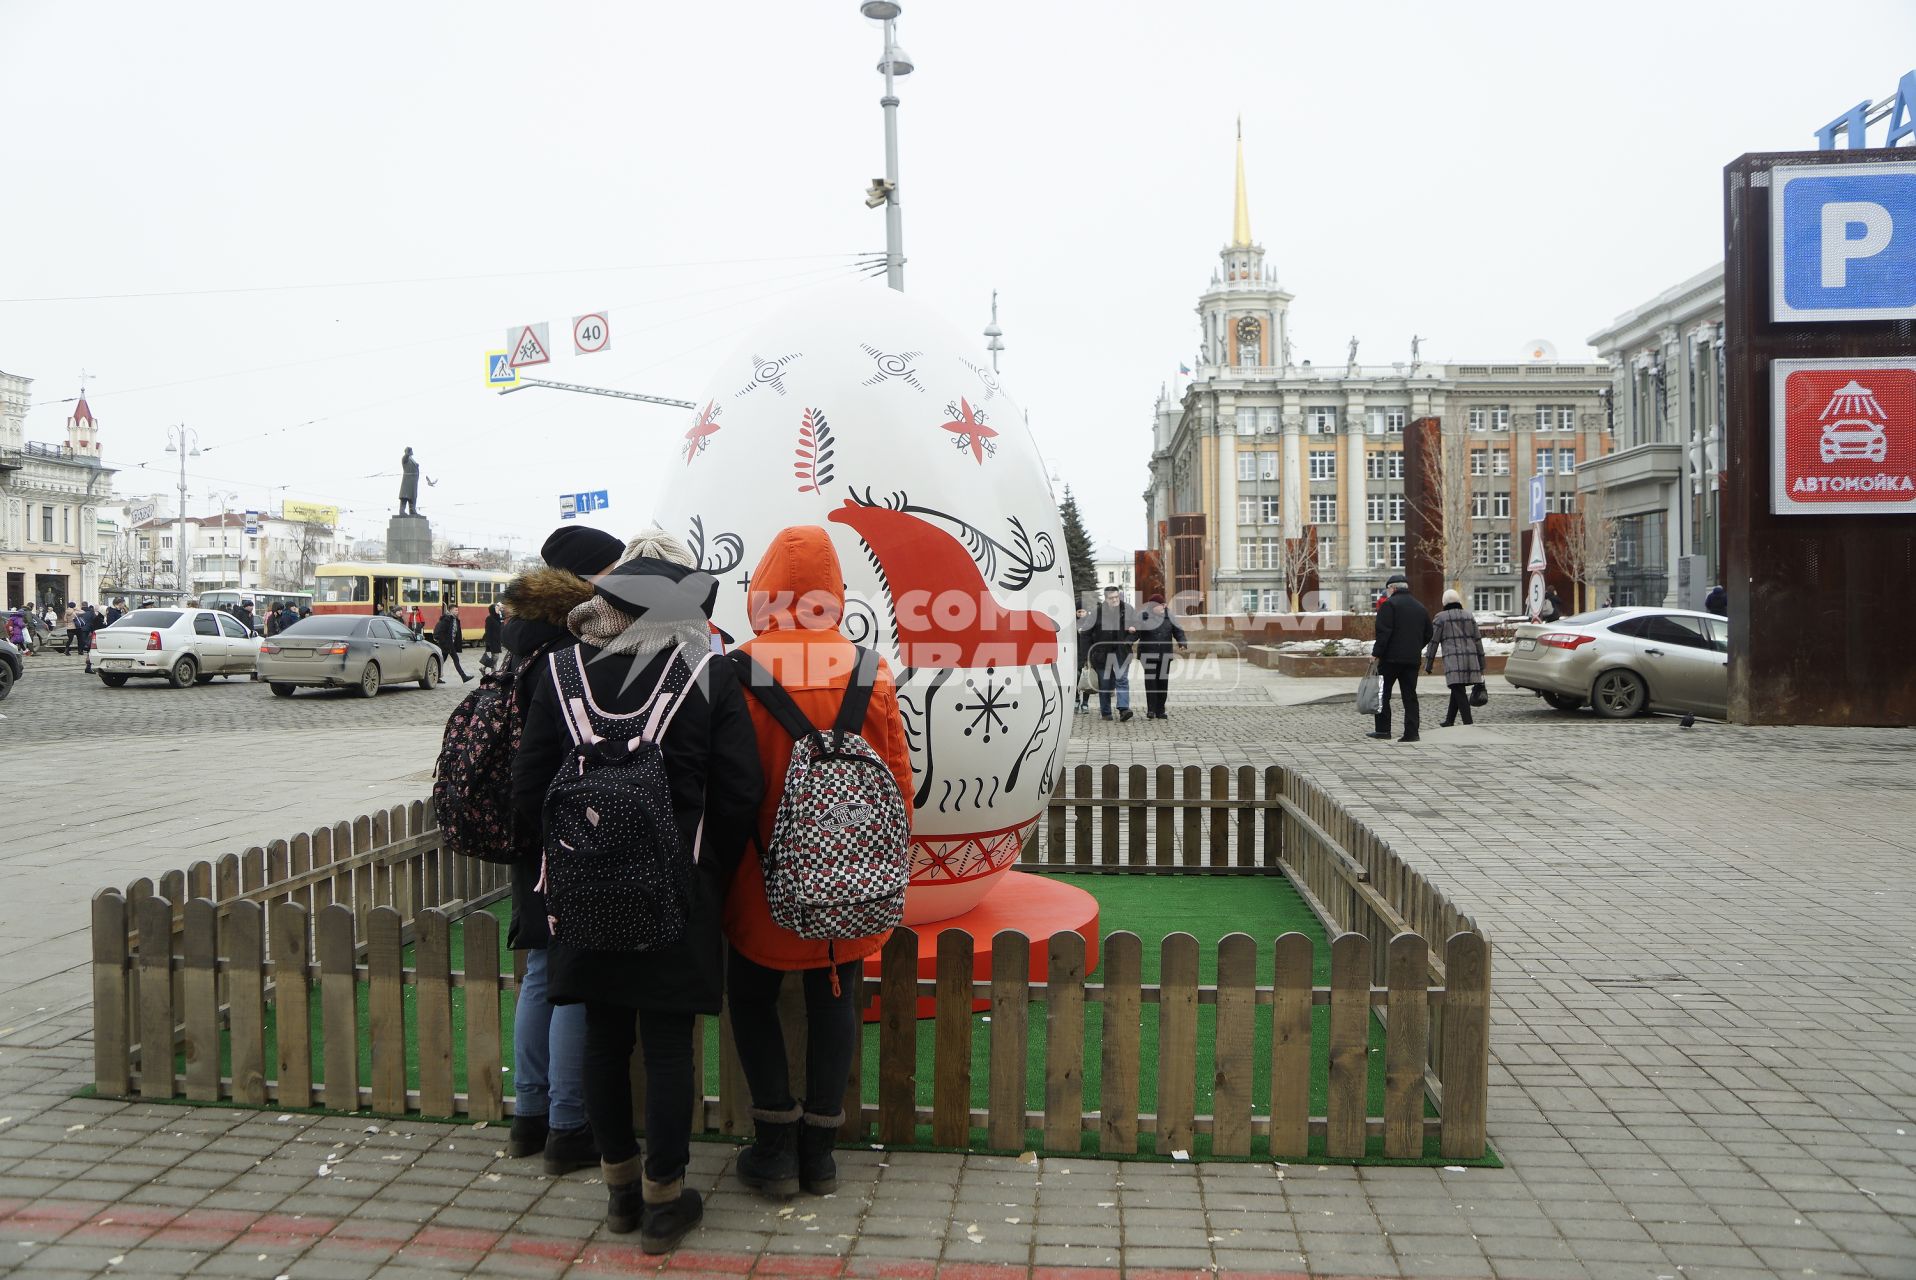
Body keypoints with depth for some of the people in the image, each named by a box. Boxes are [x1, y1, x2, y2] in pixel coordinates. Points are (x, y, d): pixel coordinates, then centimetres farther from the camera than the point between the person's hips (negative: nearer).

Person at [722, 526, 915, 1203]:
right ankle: (819, 1146, 22)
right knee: (834, 1000, 15)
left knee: (753, 995, 17)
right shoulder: (870, 673, -7)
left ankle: (776, 1143, 18)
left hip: (760, 878, -2)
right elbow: (897, 782, -1)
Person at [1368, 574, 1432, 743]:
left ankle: (1383, 730, 5)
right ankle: (1411, 732, 2)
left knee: (1383, 694, 4)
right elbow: (1428, 635, 17)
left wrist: (1376, 653, -11)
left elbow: (1383, 632, -16)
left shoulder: (1389, 604, -8)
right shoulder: (1420, 608, 14)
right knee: (1410, 696, 6)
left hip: (1391, 657, -6)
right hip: (1412, 659, 6)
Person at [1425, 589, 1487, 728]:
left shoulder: (1440, 617, 1)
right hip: (1470, 658, 5)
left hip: (1453, 660, -5)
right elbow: (1478, 640, 14)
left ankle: (1468, 723, -17)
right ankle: (1449, 721, 25)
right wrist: (1481, 664, 19)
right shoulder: (1469, 615, 15)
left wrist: (1427, 666, 4)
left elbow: (1433, 642, -1)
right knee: (1456, 690, 16)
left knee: (1459, 691, -8)